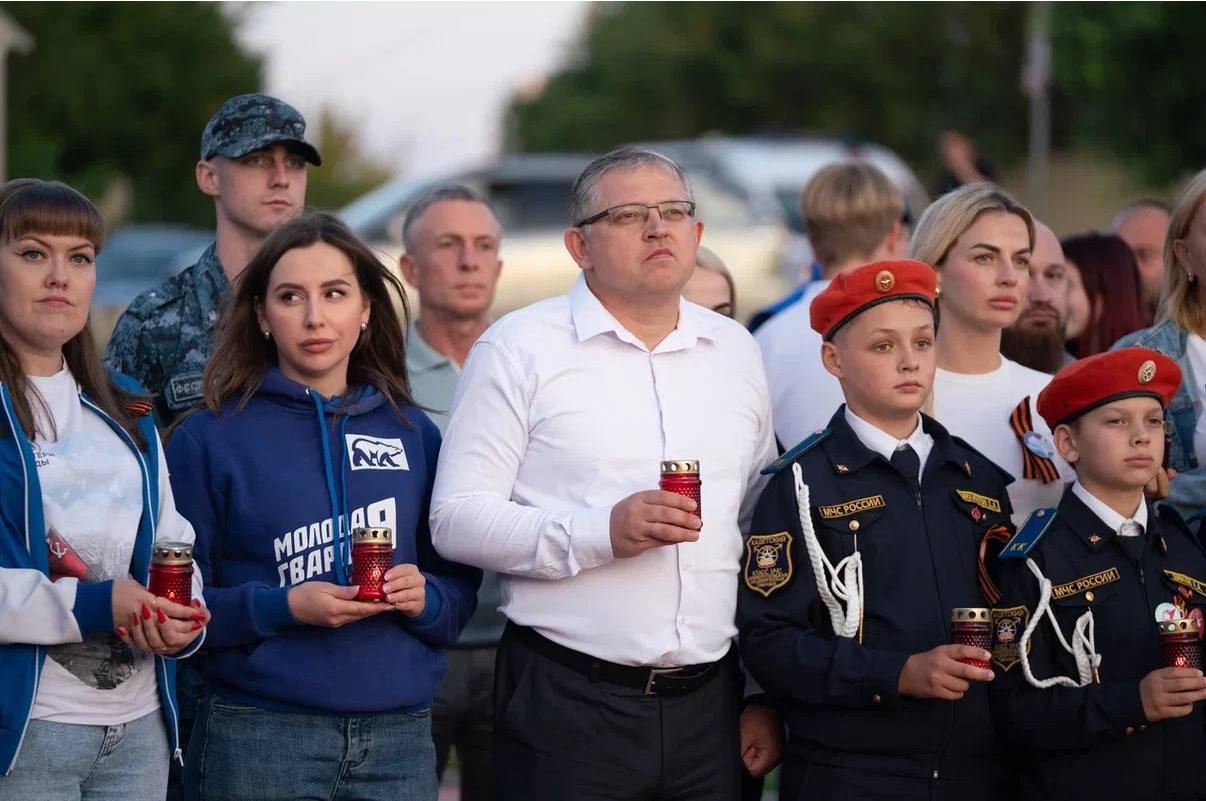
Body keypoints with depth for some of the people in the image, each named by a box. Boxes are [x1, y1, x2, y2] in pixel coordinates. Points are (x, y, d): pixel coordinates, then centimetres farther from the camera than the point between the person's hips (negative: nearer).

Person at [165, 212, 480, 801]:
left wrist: (427, 599, -9)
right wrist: (282, 607, -17)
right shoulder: (209, 438, -1)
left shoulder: (415, 435, 9)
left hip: (401, 735, 3)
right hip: (259, 738, -3)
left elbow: (460, 590, 12)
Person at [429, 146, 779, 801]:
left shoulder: (734, 351, 14)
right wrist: (603, 533, -19)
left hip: (707, 705, 4)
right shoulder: (520, 349, -2)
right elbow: (456, 520, -9)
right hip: (569, 702, -4)